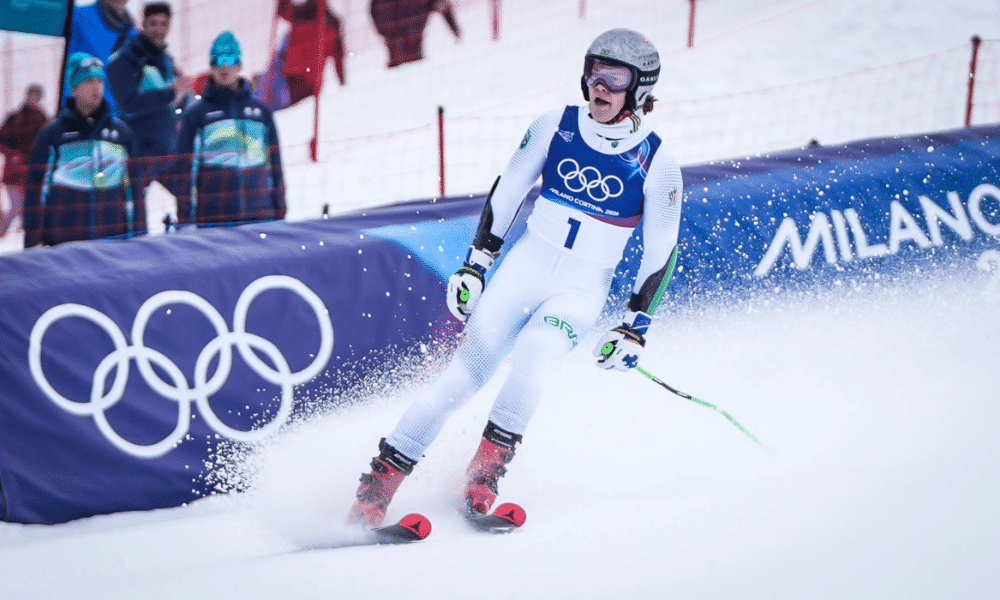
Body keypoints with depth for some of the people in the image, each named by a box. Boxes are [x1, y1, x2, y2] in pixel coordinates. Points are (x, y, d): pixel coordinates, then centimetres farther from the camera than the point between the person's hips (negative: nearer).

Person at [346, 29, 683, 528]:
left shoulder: (657, 165, -7)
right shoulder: (556, 127, -1)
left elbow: (661, 253, 0)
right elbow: (506, 193, 9)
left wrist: (635, 327, -3)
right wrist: (475, 263, 7)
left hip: (583, 290, -2)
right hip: (526, 265, 2)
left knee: (531, 353, -32)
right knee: (466, 372, -8)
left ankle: (485, 472, -18)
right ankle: (377, 486, -4)